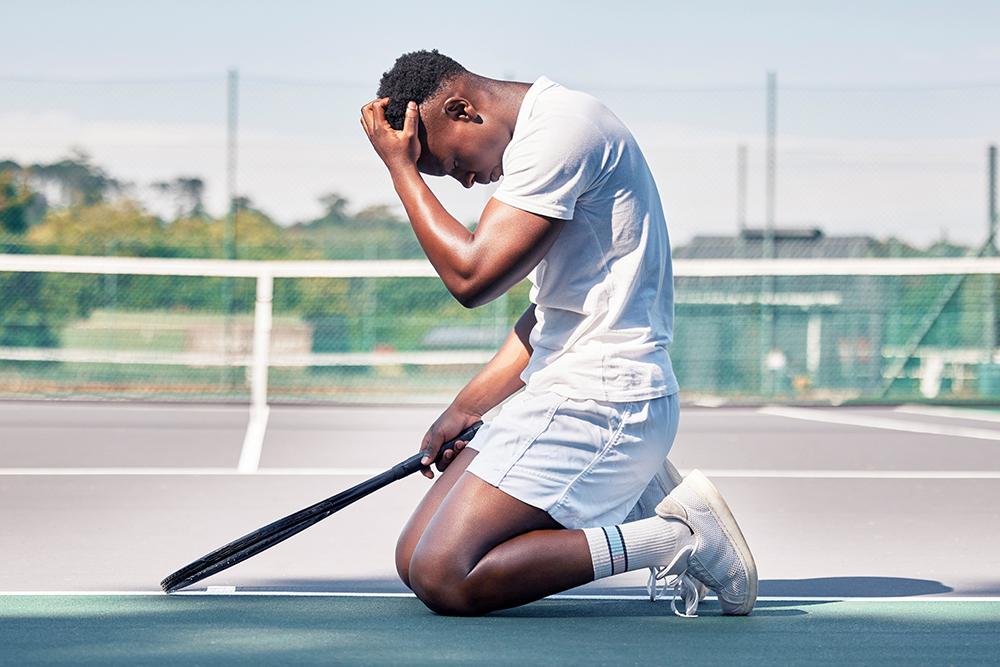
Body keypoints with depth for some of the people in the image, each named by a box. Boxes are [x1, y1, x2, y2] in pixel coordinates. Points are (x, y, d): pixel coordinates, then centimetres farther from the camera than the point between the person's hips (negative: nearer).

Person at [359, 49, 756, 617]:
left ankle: (676, 536, -12)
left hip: (602, 399, -11)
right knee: (415, 562, 6)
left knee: (442, 579, -18)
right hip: (567, 394, 11)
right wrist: (465, 410, 18)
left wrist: (402, 168, -9)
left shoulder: (561, 128, -15)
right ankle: (626, 490, 9)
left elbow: (472, 276, -20)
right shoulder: (542, 134, 18)